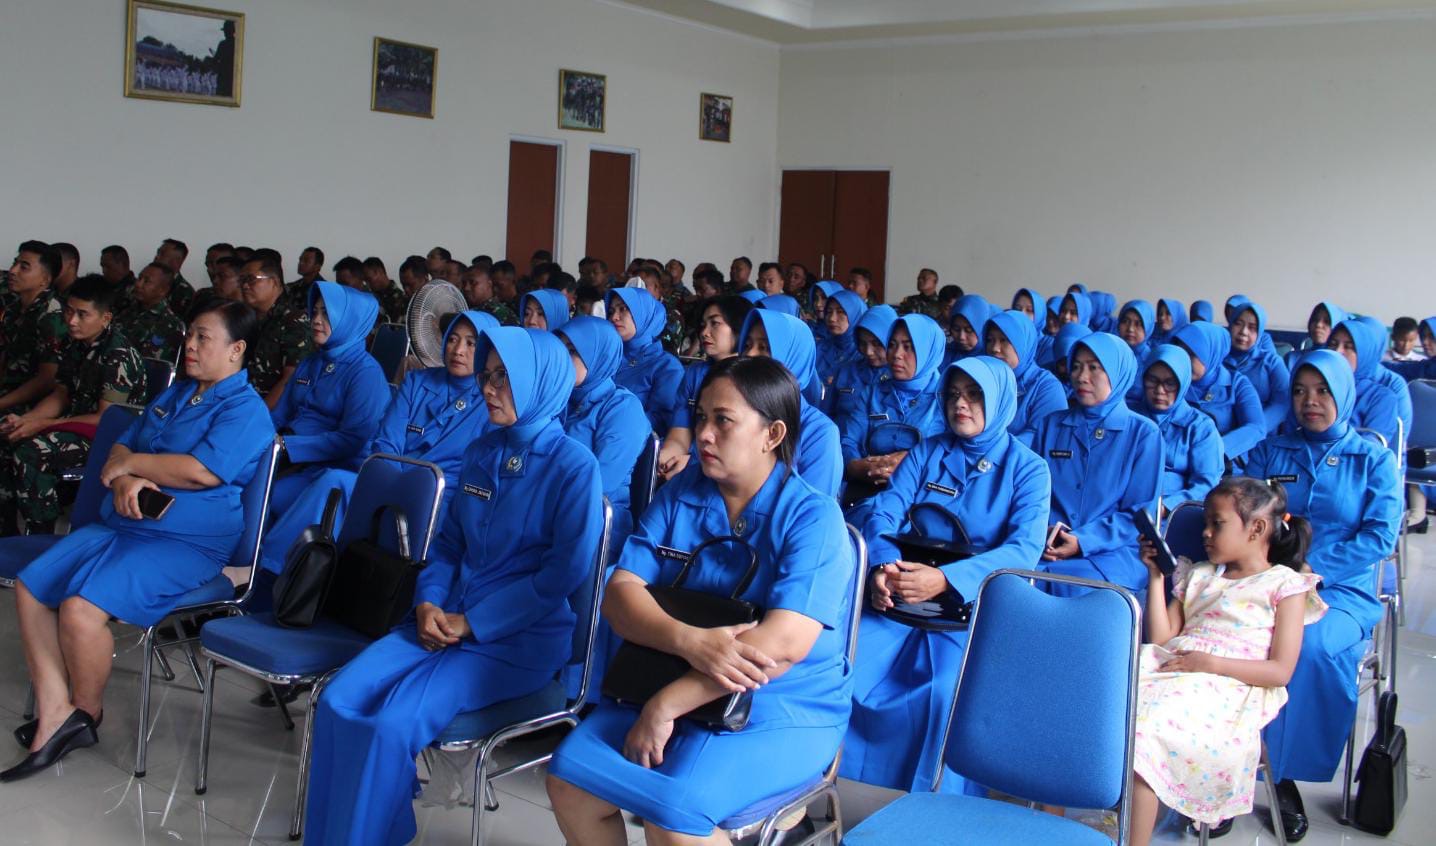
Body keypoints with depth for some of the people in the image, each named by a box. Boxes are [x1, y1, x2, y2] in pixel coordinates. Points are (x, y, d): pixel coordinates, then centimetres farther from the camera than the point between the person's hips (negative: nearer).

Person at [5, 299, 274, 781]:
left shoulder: (245, 410, -9)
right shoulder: (173, 395, 19)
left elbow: (202, 472, -24)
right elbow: (120, 450, 17)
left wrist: (129, 463, -10)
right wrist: (124, 481, -8)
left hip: (186, 543, -9)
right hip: (119, 524, 9)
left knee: (81, 608, -26)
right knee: (29, 587, -3)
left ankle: (86, 713, 0)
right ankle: (55, 712, -5)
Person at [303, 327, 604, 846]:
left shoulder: (574, 467, -11)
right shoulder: (482, 453, 10)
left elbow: (564, 573, -14)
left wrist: (471, 623, -14)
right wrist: (429, 602, -3)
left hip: (523, 639, -6)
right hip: (450, 621, 7)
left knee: (393, 725, -24)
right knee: (339, 702, -13)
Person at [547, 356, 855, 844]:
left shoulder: (812, 517, -13)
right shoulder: (678, 497, 4)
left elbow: (785, 643, -24)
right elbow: (620, 594, -4)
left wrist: (666, 704, -24)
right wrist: (689, 642, -25)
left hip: (785, 711, -5)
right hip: (679, 687, 5)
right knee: (571, 776, -14)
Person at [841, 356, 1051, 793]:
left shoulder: (1026, 468, 4)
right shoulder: (927, 452, 14)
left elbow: (1025, 549, -11)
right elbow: (883, 514, 4)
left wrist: (945, 579, -25)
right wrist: (883, 566, -20)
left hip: (976, 601, -3)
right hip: (900, 593, 3)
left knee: (947, 687, -31)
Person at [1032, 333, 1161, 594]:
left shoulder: (1144, 433, 5)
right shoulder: (1050, 425, 16)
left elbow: (1141, 512, 1)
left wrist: (1083, 542, -13)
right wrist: (1041, 536, -8)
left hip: (1112, 553, -3)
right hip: (1048, 549, 3)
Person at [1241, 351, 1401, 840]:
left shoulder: (1373, 460, 10)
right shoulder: (1269, 452, 16)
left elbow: (1380, 536, -1)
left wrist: (1315, 569, -14)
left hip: (1343, 591, -1)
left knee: (1308, 643, -35)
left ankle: (1281, 775, -18)